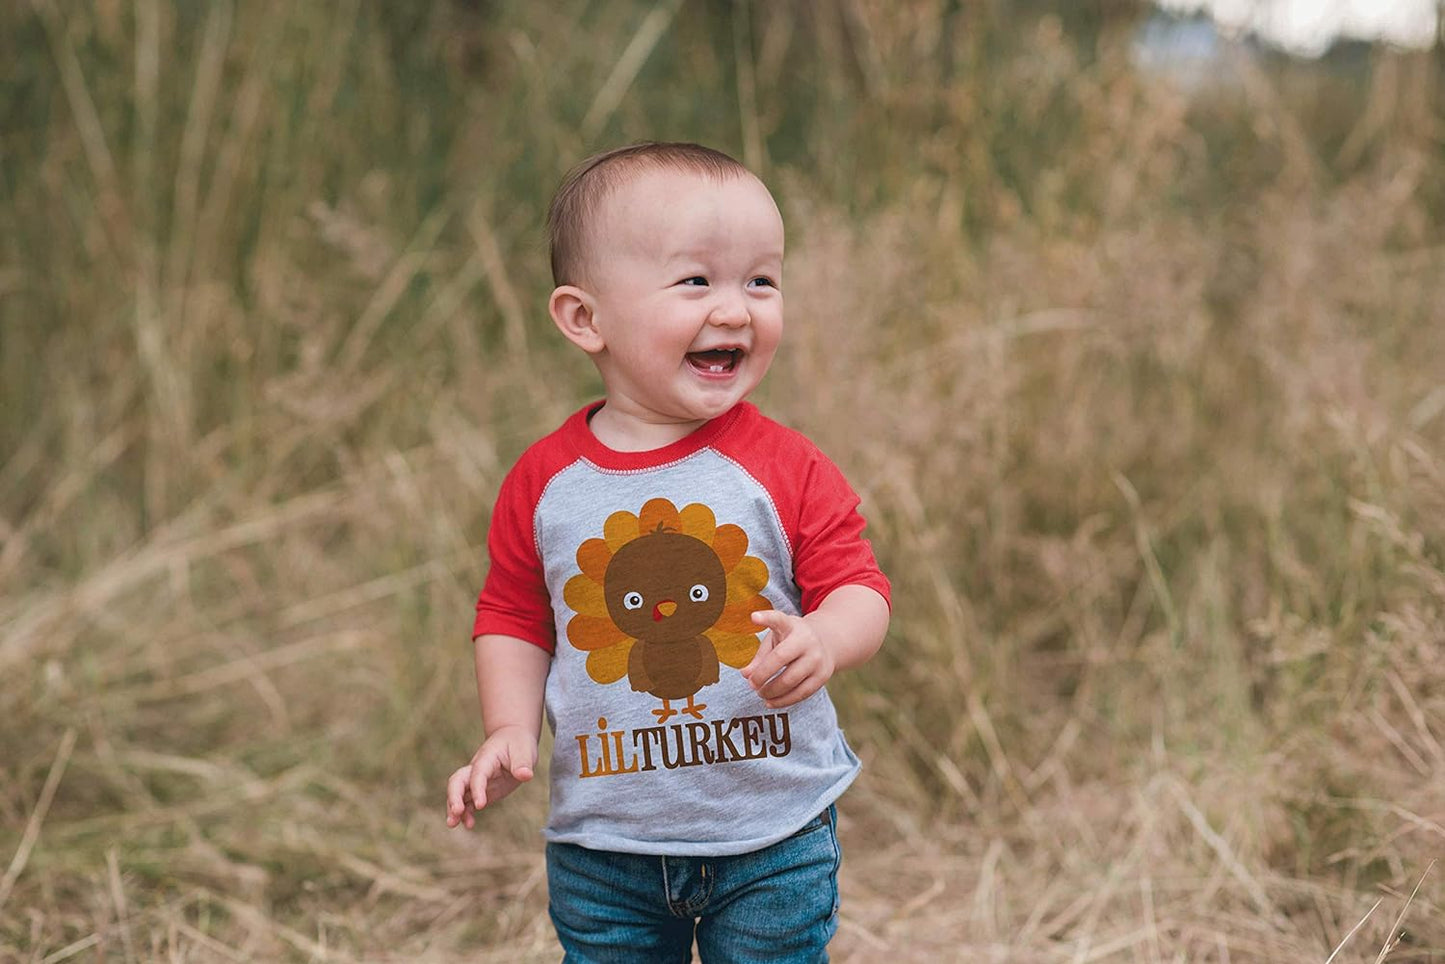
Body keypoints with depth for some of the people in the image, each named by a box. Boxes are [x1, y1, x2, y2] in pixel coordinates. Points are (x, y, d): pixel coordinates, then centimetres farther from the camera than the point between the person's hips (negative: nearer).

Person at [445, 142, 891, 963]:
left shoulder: (788, 468, -9)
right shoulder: (544, 483, -5)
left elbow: (858, 588, -9)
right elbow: (515, 620, 6)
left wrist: (823, 642, -30)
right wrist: (511, 733, -6)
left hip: (773, 839, -1)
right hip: (603, 846, 1)